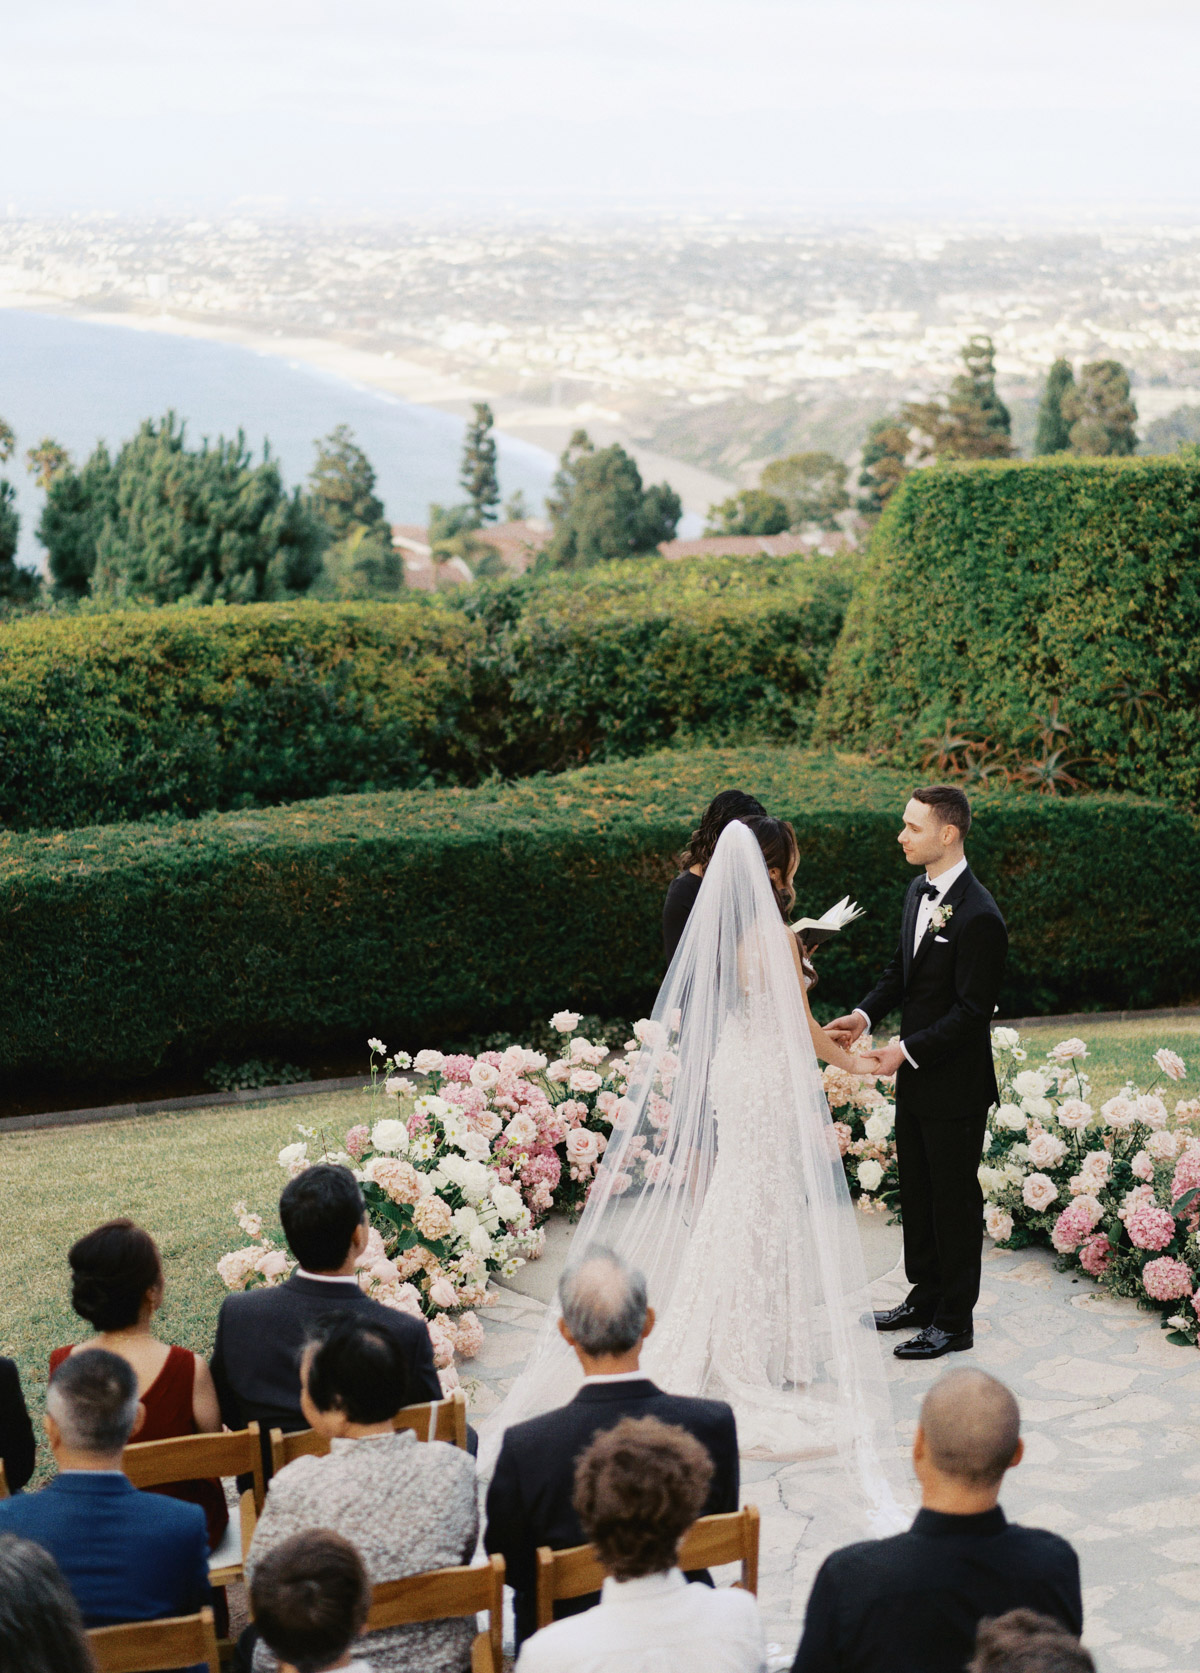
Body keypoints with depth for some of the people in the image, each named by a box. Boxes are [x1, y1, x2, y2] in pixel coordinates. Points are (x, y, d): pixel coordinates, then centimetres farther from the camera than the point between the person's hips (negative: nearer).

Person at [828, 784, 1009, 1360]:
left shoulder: (979, 917, -23)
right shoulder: (919, 890, 5)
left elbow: (972, 1010, -22)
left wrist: (906, 1050, -22)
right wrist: (865, 1015, 0)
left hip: (955, 1086, -9)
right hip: (915, 1078, 9)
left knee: (954, 1201, 4)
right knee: (916, 1193, 20)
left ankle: (954, 1321, 16)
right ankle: (925, 1296, 35)